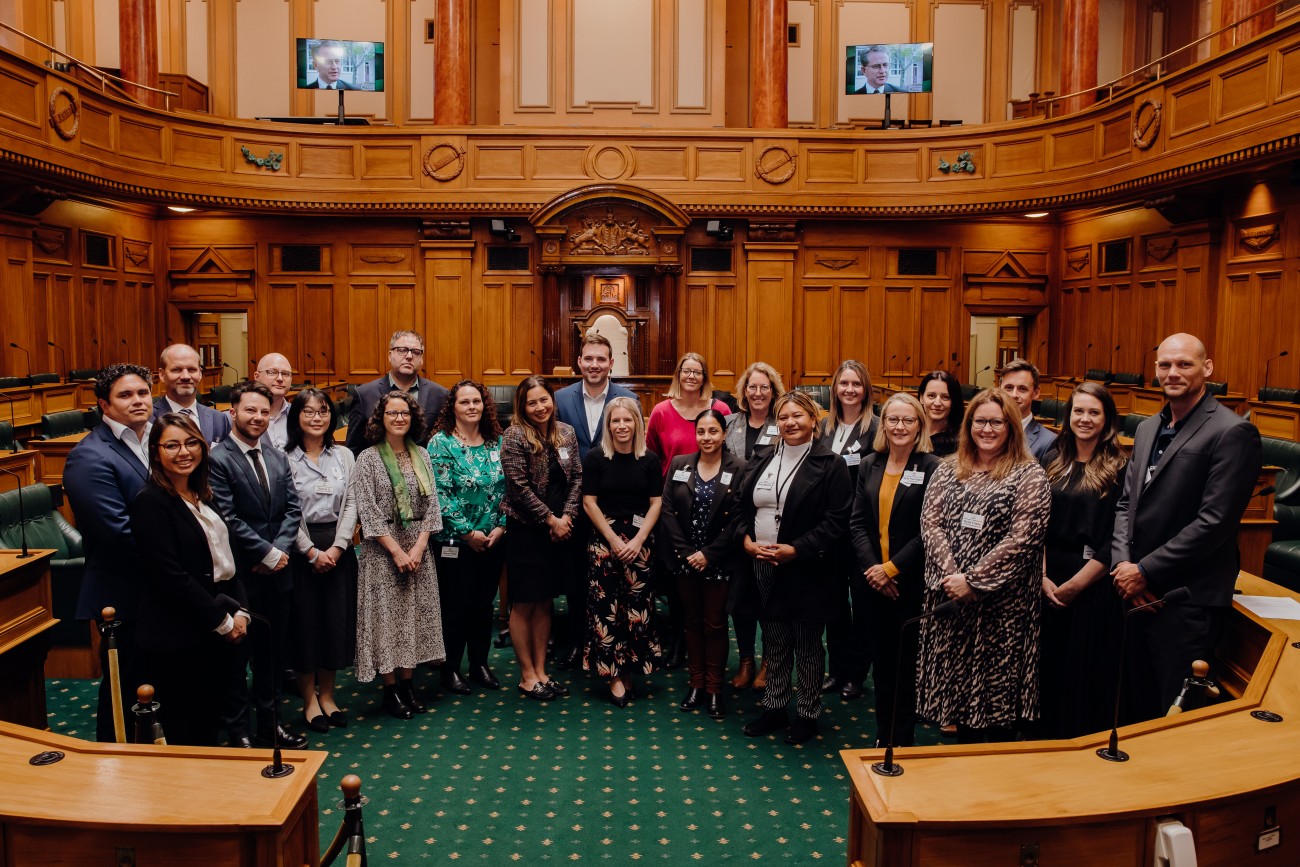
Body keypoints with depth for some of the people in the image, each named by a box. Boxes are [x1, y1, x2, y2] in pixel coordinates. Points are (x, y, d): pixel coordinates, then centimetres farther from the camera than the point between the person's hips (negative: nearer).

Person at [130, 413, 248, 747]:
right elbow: (169, 575, -19)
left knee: (210, 722, 15)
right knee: (182, 733, 4)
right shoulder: (150, 501, -14)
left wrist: (239, 610, 1)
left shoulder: (202, 496, 11)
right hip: (176, 637, -7)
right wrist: (222, 620, -13)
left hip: (216, 632, 7)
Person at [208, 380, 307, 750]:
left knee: (272, 653, 17)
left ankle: (268, 722, 31)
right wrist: (268, 554, -15)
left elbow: (293, 509, 7)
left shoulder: (277, 457, 10)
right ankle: (238, 731, 21)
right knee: (238, 656, 7)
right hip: (241, 576, -6)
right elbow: (229, 519, -17)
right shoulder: (218, 459, -12)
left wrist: (280, 550, -8)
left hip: (277, 572, 6)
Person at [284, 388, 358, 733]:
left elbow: (350, 504, 2)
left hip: (338, 547, 3)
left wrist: (337, 546, -8)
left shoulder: (344, 456, 6)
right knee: (304, 623, 4)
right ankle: (309, 700, 18)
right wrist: (312, 552, -13)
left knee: (337, 621, 7)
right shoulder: (285, 458, -5)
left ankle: (327, 695, 23)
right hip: (300, 550, -3)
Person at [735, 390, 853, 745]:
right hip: (762, 567, 5)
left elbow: (837, 521, -13)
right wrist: (747, 539, -5)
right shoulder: (764, 462, 10)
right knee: (774, 644, 16)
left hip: (805, 571, -5)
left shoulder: (829, 464, -8)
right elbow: (743, 508, 14)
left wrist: (796, 549, -19)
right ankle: (774, 708, 30)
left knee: (807, 646, 9)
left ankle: (808, 713, 24)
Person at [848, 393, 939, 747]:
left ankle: (902, 739, 21)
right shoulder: (870, 465, 6)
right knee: (882, 661, 14)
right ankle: (882, 735, 27)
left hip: (911, 582, -4)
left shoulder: (932, 469, -9)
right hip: (873, 581, 4)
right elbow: (857, 522, 3)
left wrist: (892, 569, -15)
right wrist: (871, 567, -9)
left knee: (907, 663, 7)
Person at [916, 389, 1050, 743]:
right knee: (958, 683, 13)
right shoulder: (948, 469, 8)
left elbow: (1022, 538, -13)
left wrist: (973, 580, -16)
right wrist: (950, 575, -13)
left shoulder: (1029, 475, -4)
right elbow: (931, 524, 1)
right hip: (949, 597, 4)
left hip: (1002, 602, -4)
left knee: (997, 686, 4)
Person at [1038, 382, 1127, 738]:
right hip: (1048, 583, 4)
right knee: (1049, 668, 12)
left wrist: (1076, 583, -12)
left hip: (1094, 586, -4)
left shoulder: (1119, 469, -6)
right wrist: (1043, 577, -5)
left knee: (1087, 673, 6)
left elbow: (1116, 538, -10)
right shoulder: (1052, 461, 7)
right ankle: (1047, 742, 27)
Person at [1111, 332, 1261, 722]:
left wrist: (1146, 571, -14)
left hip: (1188, 602, -7)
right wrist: (1122, 562, -3)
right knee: (1142, 704, 17)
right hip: (1138, 592, 7)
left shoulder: (1232, 432, -11)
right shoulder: (1148, 429, 13)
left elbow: (1215, 521, -17)